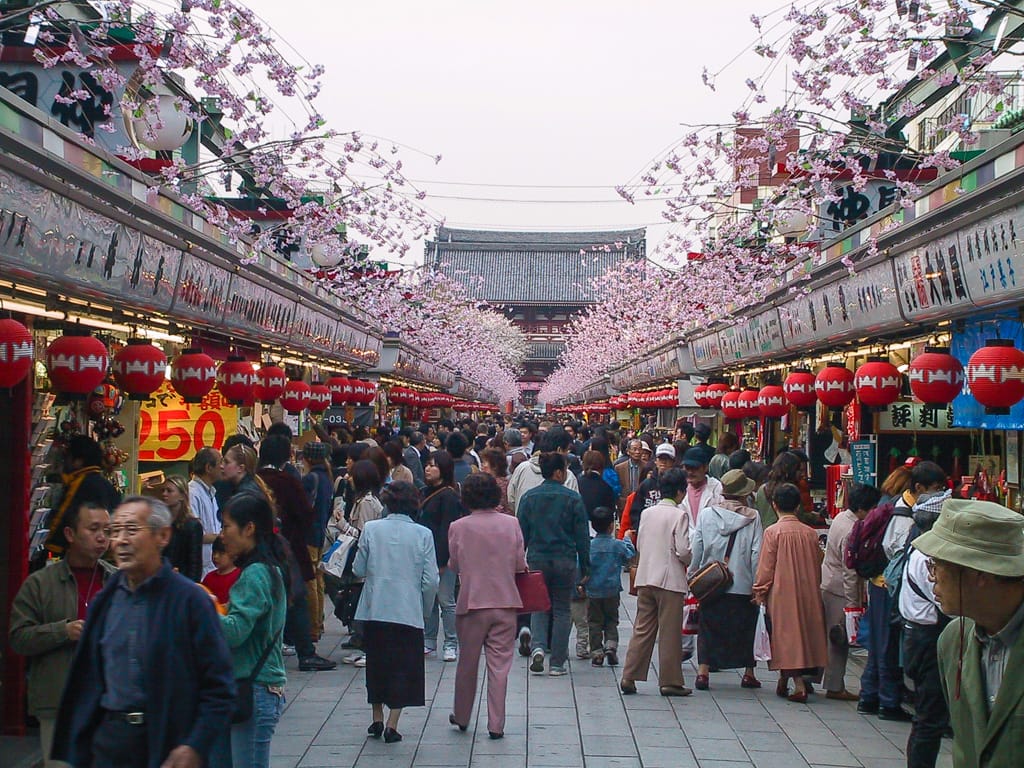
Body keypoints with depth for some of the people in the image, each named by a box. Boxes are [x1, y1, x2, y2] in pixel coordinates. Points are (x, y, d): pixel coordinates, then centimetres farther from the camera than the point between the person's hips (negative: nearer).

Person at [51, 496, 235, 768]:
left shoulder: (190, 600, -9)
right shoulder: (105, 601, 7)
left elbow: (220, 688, -10)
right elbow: (88, 679, 13)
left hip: (167, 744, -4)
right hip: (109, 743, 4)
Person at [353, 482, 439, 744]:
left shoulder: (371, 529, -3)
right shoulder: (423, 534, -5)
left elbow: (359, 570, 2)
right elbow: (430, 581, -5)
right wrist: (425, 609, 10)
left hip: (374, 609, 2)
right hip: (408, 611, -2)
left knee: (376, 663, 18)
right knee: (403, 666, 9)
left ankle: (377, 719, 26)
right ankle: (392, 724, 3)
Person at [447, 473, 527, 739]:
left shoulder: (458, 527, -8)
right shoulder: (511, 524, -6)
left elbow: (453, 565, 1)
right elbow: (520, 564, -3)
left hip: (471, 603, 0)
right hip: (505, 602, 0)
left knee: (467, 662, 15)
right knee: (499, 665, 6)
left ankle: (461, 717, 29)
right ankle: (496, 724, 7)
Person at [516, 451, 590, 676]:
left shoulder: (529, 497, 2)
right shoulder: (573, 498, -4)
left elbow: (521, 533, 4)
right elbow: (582, 536, -2)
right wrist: (585, 567, 5)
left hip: (537, 559, 2)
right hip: (565, 561, -2)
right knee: (562, 610, 8)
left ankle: (537, 646, -9)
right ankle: (557, 663, 9)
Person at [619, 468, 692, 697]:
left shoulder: (647, 513, 8)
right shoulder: (679, 515, -10)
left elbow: (639, 545, 12)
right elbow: (683, 551, -14)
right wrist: (691, 562, 6)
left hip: (645, 577, 6)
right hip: (670, 579, -6)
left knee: (642, 629, 10)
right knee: (669, 632, 2)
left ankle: (629, 677, 7)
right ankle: (670, 681, 8)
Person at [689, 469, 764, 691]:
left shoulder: (706, 514, -2)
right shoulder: (752, 517, -5)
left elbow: (696, 548, -1)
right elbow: (757, 553, -7)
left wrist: (693, 576, 8)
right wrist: (757, 585, -1)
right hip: (743, 584, -1)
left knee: (708, 627, 9)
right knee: (746, 628, 15)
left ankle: (703, 671, 0)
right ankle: (748, 673, 21)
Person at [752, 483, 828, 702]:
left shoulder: (773, 532, -11)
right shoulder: (810, 533, 1)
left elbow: (765, 568, -8)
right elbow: (817, 567, 9)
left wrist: (759, 593, 2)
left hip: (781, 593, -4)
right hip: (807, 594, 4)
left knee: (787, 636, 2)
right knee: (803, 633, 13)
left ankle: (799, 686, -4)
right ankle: (784, 682, 21)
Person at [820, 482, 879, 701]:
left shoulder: (840, 517, 6)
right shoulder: (852, 532, -22)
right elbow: (851, 572, -21)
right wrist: (853, 603, -16)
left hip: (826, 584, 9)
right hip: (840, 591, -9)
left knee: (827, 636, 16)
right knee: (839, 640, 0)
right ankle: (835, 687, 7)